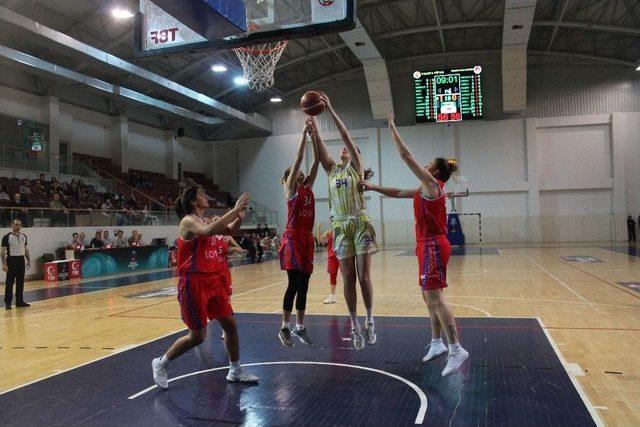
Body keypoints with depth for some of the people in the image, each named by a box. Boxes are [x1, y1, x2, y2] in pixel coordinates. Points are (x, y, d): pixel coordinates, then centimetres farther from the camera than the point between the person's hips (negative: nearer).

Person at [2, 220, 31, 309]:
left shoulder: (24, 236, 9)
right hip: (11, 260, -5)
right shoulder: (7, 237, -8)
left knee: (20, 282, 9)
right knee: (9, 282, -3)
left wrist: (28, 260, 12)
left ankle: (19, 301, 17)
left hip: (21, 260, 5)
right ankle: (8, 303, 4)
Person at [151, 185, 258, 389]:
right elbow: (209, 231, -35)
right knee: (198, 336, -1)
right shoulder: (189, 221, -14)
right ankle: (161, 363, 21)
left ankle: (235, 371, 21)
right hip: (193, 282, -8)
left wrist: (239, 216, -5)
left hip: (212, 279, 8)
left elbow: (230, 231, 15)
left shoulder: (203, 221, 12)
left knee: (230, 324, 8)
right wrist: (234, 210, -33)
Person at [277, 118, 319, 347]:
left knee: (303, 285, 8)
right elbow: (298, 159, -9)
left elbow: (316, 160, 9)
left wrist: (314, 133, 4)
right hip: (293, 238, -7)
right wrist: (304, 133, -9)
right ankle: (285, 327, 3)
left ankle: (299, 327, 16)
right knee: (294, 284, -8)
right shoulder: (290, 189, -1)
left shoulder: (308, 187, 15)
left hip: (307, 238, 7)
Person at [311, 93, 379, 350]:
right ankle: (355, 326, 12)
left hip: (361, 224, -3)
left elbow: (346, 135, -5)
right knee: (348, 278, 4)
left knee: (364, 276, -3)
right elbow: (319, 145, 4)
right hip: (340, 226, 3)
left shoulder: (356, 168, 4)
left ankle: (370, 321, 12)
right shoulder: (332, 170, 13)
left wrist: (330, 110, -9)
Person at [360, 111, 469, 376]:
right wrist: (373, 187, 21)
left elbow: (406, 156, -12)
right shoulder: (426, 189, 15)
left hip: (433, 246, -10)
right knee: (430, 296, 14)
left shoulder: (432, 184, -10)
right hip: (429, 246, 10)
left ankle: (456, 349, -12)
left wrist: (392, 128, -5)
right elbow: (397, 193, 24)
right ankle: (437, 343, 23)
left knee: (434, 296, -13)